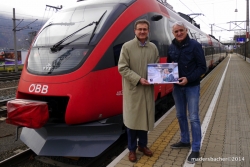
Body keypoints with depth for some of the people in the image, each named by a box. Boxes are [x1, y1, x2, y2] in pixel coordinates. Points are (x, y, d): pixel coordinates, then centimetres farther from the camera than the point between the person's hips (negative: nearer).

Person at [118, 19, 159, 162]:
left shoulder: (153, 48, 6)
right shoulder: (127, 46, -7)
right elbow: (122, 68, -11)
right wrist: (138, 79, -19)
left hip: (148, 89, 4)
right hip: (133, 89, -4)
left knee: (146, 118, 13)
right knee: (132, 119, 6)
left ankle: (143, 145, 34)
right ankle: (132, 149, 24)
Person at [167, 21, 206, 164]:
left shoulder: (195, 45, -10)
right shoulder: (172, 47, 5)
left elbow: (202, 67, -12)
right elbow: (168, 64, 16)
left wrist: (188, 78, -23)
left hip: (192, 86, -5)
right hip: (177, 86, 6)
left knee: (193, 118, -1)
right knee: (181, 115, 16)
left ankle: (196, 149, 12)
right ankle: (185, 141, 34)